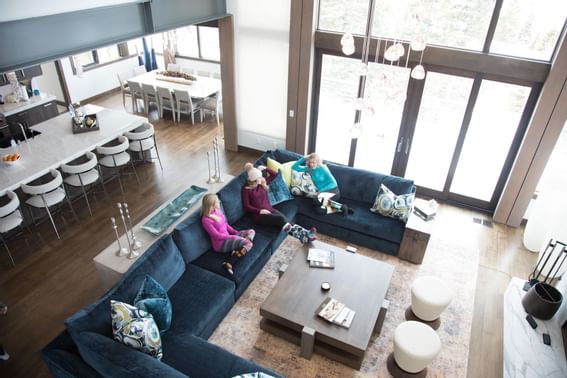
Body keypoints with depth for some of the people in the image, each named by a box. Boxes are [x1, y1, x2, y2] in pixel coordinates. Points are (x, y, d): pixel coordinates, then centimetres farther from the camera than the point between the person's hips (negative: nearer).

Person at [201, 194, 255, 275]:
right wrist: (234, 237, -17)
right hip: (221, 243, -9)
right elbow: (217, 235, -19)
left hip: (228, 237, 9)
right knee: (248, 243, -24)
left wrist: (236, 232, 4)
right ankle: (229, 263, -30)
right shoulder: (206, 220, -20)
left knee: (251, 232, 2)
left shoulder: (217, 211, 4)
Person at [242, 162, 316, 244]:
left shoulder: (263, 182, 13)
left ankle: (305, 234, -41)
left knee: (285, 221, -24)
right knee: (281, 219, -31)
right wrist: (260, 211, -16)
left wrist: (265, 169, 9)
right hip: (259, 214, -6)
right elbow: (246, 206, -7)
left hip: (269, 209, 6)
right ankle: (303, 237, -42)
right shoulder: (246, 189, -3)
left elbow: (274, 175, 21)